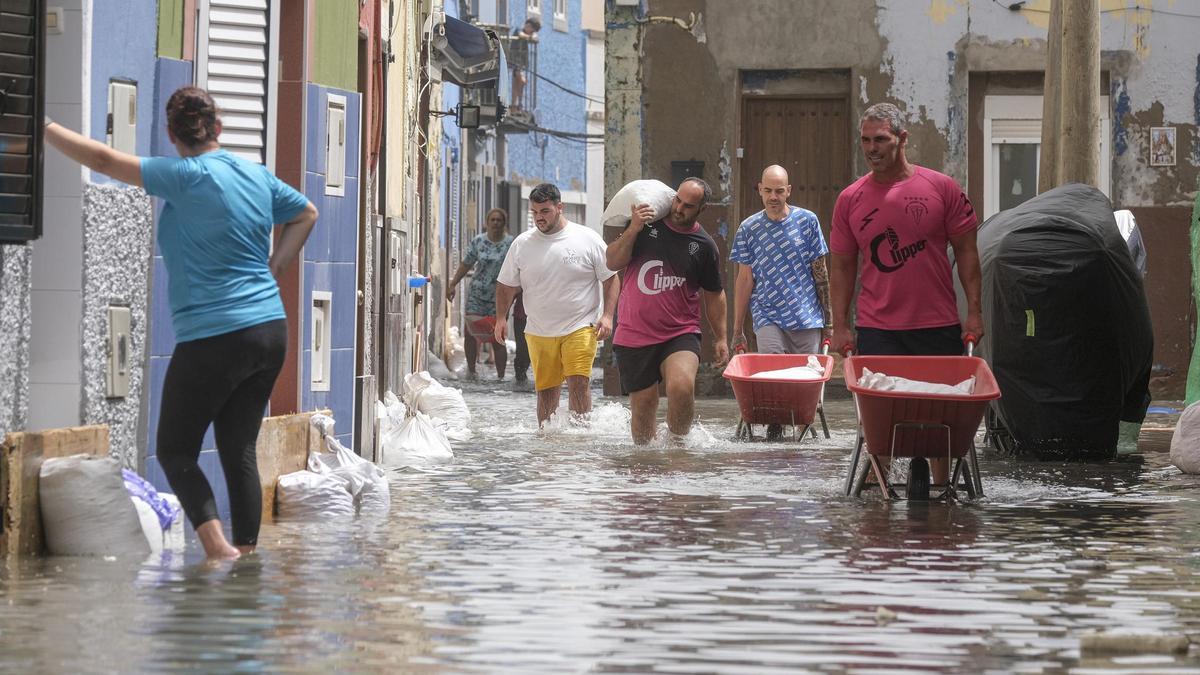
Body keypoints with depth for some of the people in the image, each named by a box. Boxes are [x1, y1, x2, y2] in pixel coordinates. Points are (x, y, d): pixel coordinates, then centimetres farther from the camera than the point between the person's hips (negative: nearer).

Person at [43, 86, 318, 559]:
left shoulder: (190, 176, -13)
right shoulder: (258, 175, 9)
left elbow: (104, 160, -15)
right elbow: (306, 214, 27)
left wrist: (42, 127, -7)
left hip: (214, 338, -7)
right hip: (270, 331, 7)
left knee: (176, 450, 4)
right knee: (239, 450, 11)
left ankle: (218, 548, -13)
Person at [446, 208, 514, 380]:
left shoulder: (511, 243, -4)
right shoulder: (478, 241, 4)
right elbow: (466, 264, 11)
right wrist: (452, 284, 8)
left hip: (499, 297, -2)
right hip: (476, 294, 2)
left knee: (497, 339, -3)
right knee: (470, 333, -3)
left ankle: (500, 376, 4)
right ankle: (471, 370, 13)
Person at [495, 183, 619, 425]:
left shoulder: (588, 239, -2)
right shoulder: (522, 244, 4)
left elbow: (611, 279, 2)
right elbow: (506, 285, 12)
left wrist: (607, 315, -8)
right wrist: (501, 318, -1)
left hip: (580, 327, -3)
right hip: (539, 331, 3)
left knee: (579, 382, -15)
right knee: (546, 390, 5)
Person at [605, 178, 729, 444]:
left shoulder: (704, 246, 2)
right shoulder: (646, 224, 3)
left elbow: (714, 294, 13)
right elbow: (612, 263, 1)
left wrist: (720, 338, 12)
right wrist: (633, 230, -13)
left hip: (680, 334, -1)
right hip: (634, 334, 1)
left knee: (682, 387, -28)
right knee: (643, 407, 6)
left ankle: (677, 442, -8)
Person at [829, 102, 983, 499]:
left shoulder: (941, 188, 1)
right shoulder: (850, 199, 5)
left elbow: (966, 251, 4)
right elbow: (841, 267, 10)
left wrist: (974, 311, -2)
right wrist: (840, 326, 4)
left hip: (938, 325, 0)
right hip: (876, 328, 1)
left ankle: (940, 484, 20)